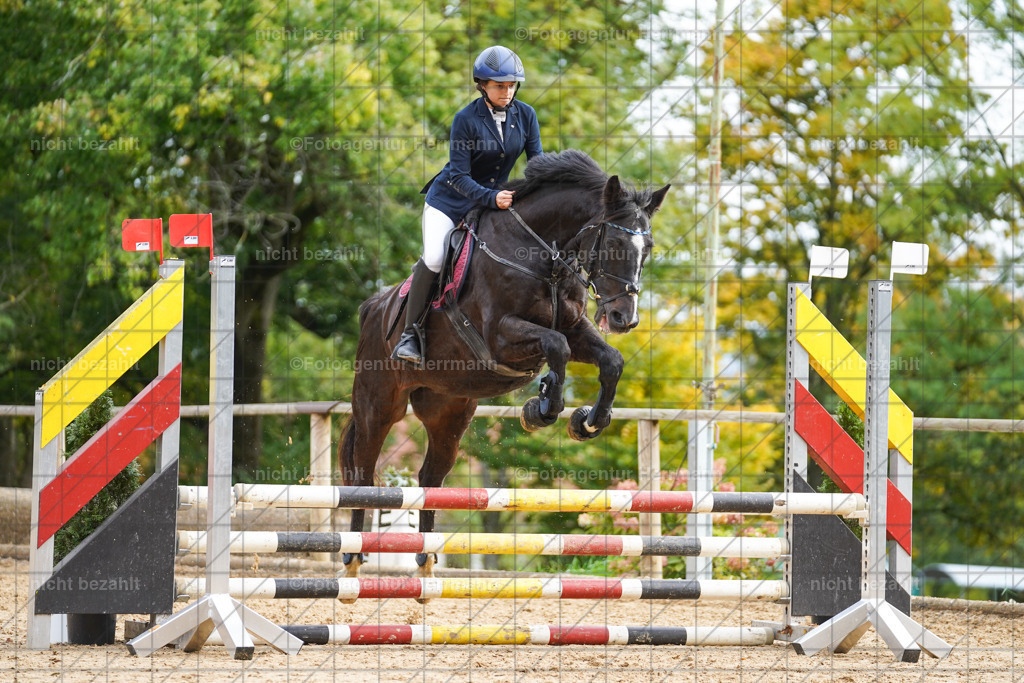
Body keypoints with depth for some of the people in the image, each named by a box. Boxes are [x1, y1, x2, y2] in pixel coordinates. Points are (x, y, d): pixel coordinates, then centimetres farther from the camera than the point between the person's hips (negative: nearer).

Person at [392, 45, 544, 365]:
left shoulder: (526, 115, -4)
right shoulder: (466, 119, -17)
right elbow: (459, 176, -20)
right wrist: (491, 198, -35)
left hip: (496, 200, 5)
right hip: (449, 202, -5)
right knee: (433, 259, -24)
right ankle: (409, 335, -15)